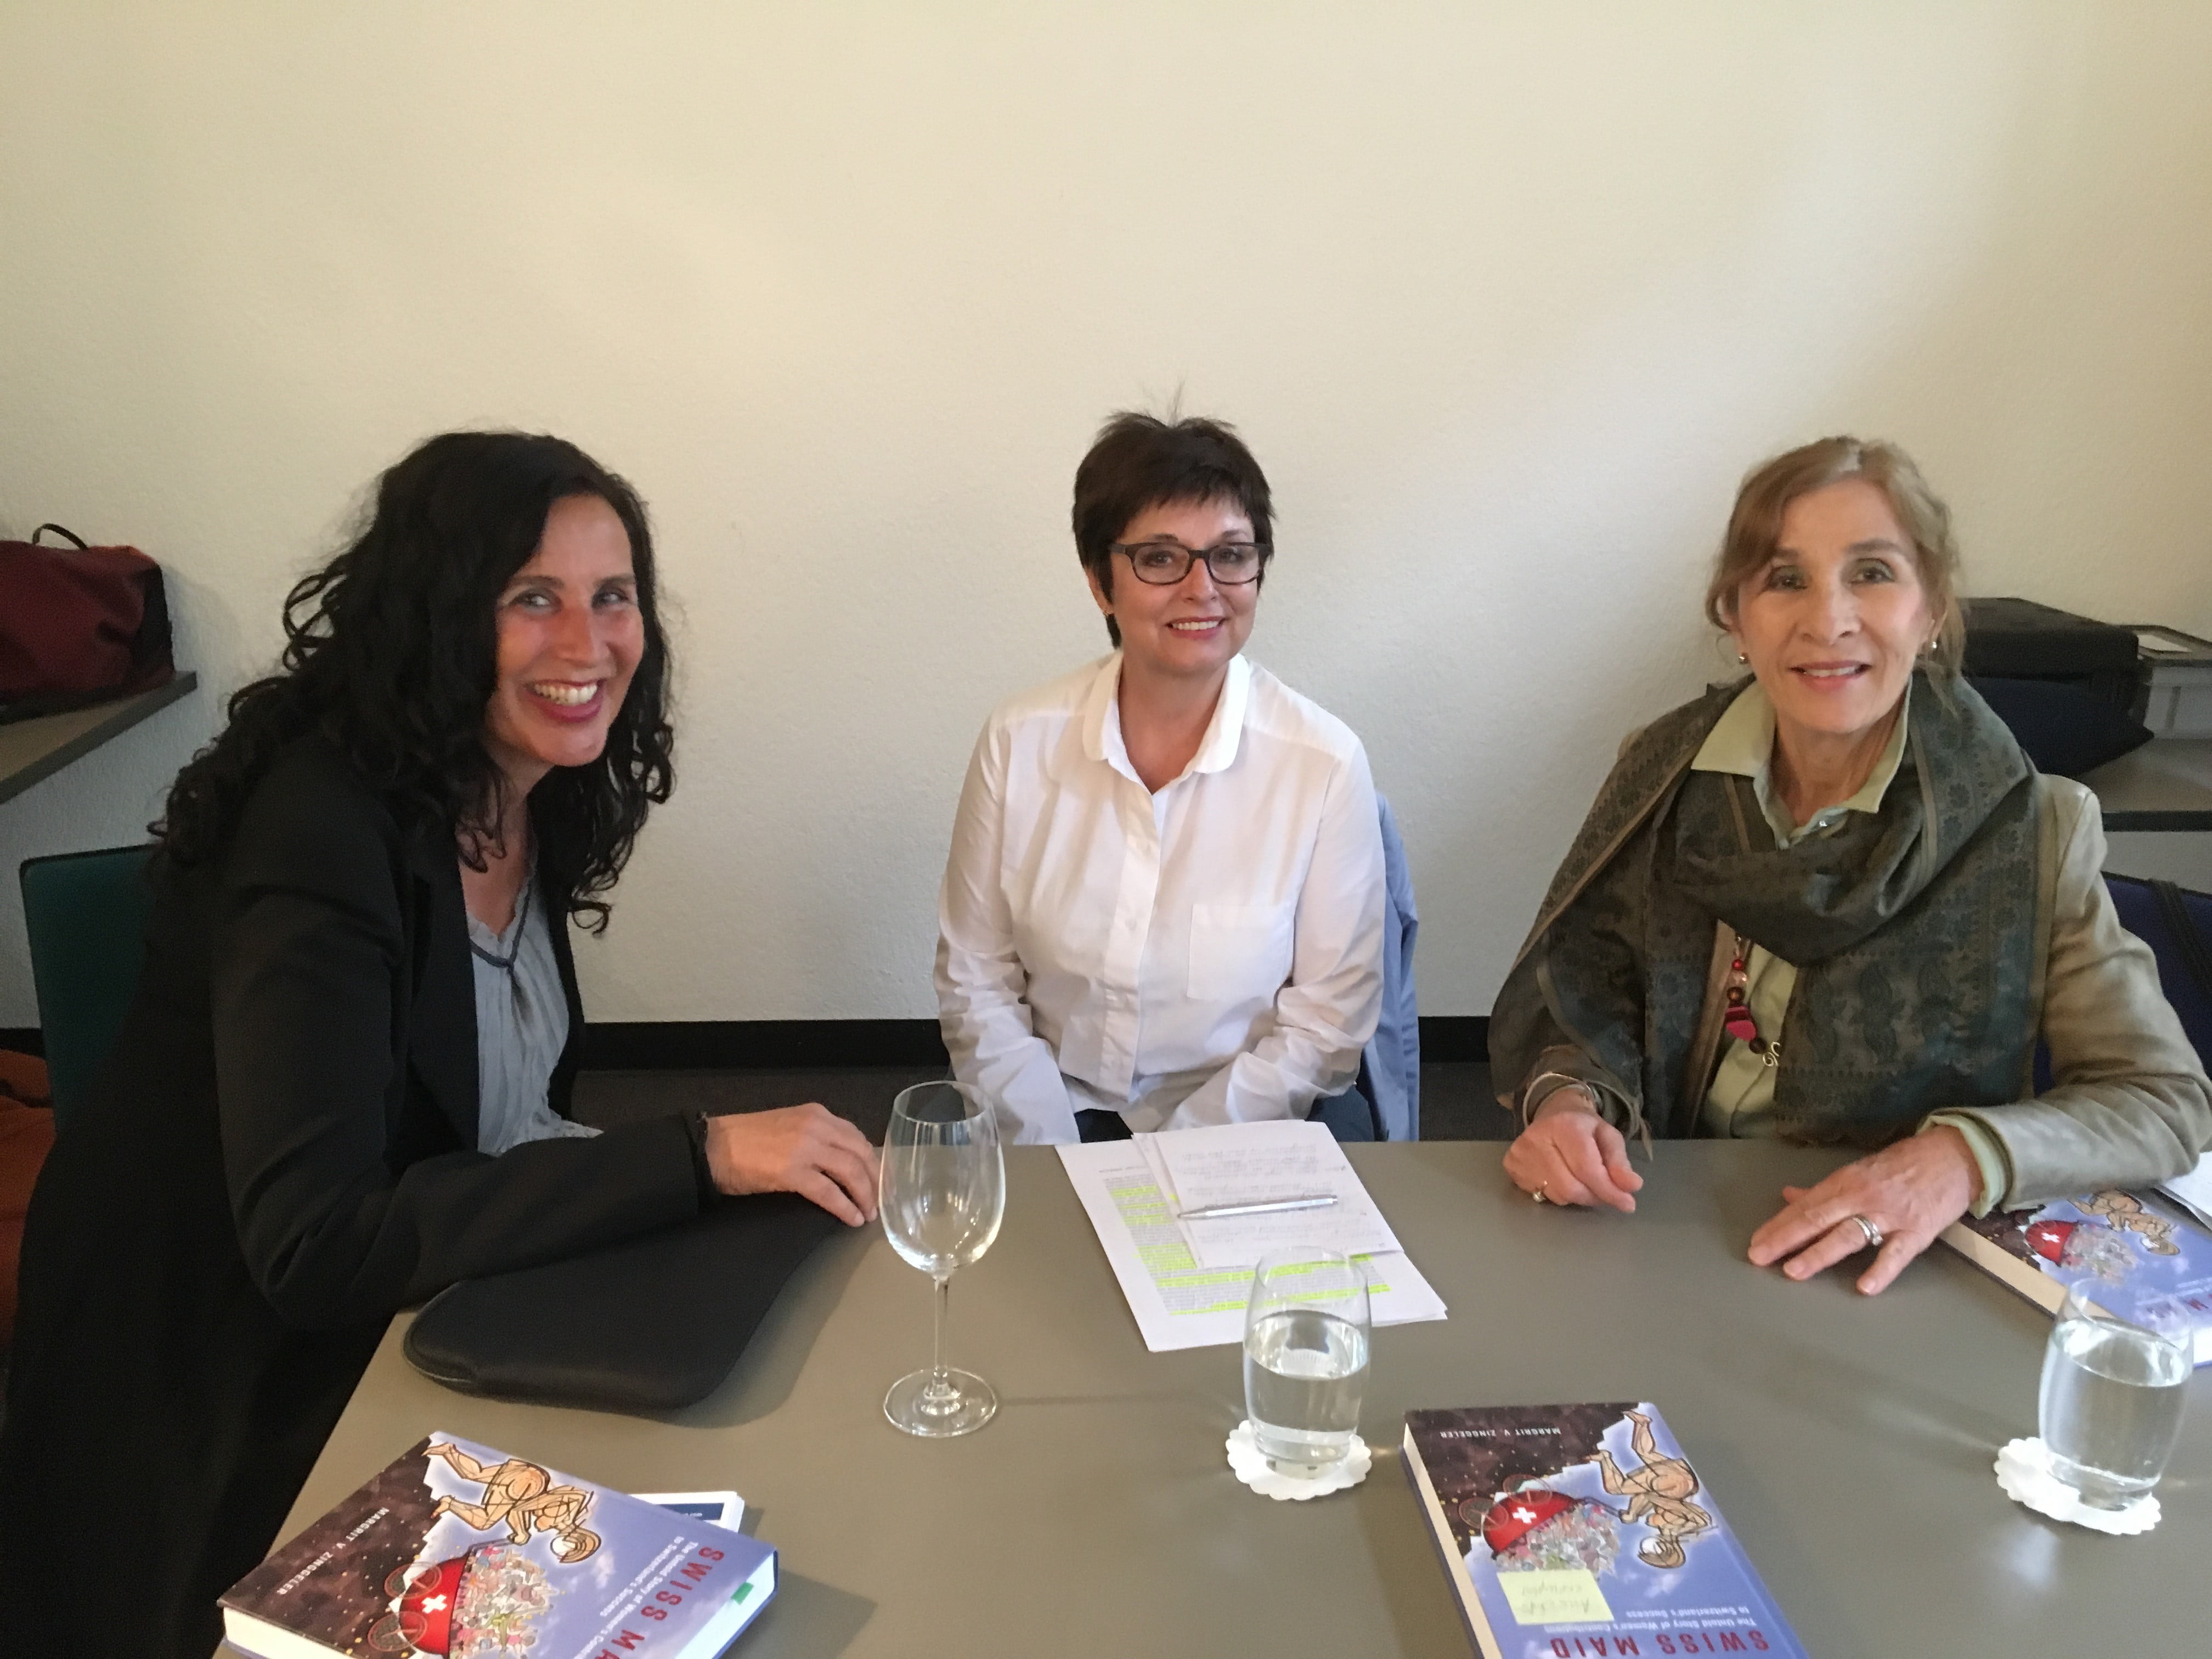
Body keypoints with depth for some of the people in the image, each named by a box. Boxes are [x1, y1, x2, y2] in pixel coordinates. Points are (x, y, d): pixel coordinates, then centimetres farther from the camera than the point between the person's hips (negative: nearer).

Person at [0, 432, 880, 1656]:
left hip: (420, 1314, 7)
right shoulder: (323, 831, -25)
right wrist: (699, 1155, -33)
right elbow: (315, 1248, -32)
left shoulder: (539, 800, -2)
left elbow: (501, 1110, 4)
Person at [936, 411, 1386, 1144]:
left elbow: (1325, 1026, -5)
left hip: (1242, 1130, 0)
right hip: (1054, 1117, 0)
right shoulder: (1020, 742, -4)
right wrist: (1057, 1159, -11)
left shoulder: (1325, 764, -9)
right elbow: (975, 984, 1)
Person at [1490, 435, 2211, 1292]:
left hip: (1896, 1277, 0)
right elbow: (1577, 1003, 4)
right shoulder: (1663, 773, 0)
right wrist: (1567, 1098, -19)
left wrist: (1970, 1155, -23)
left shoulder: (2030, 832, -7)